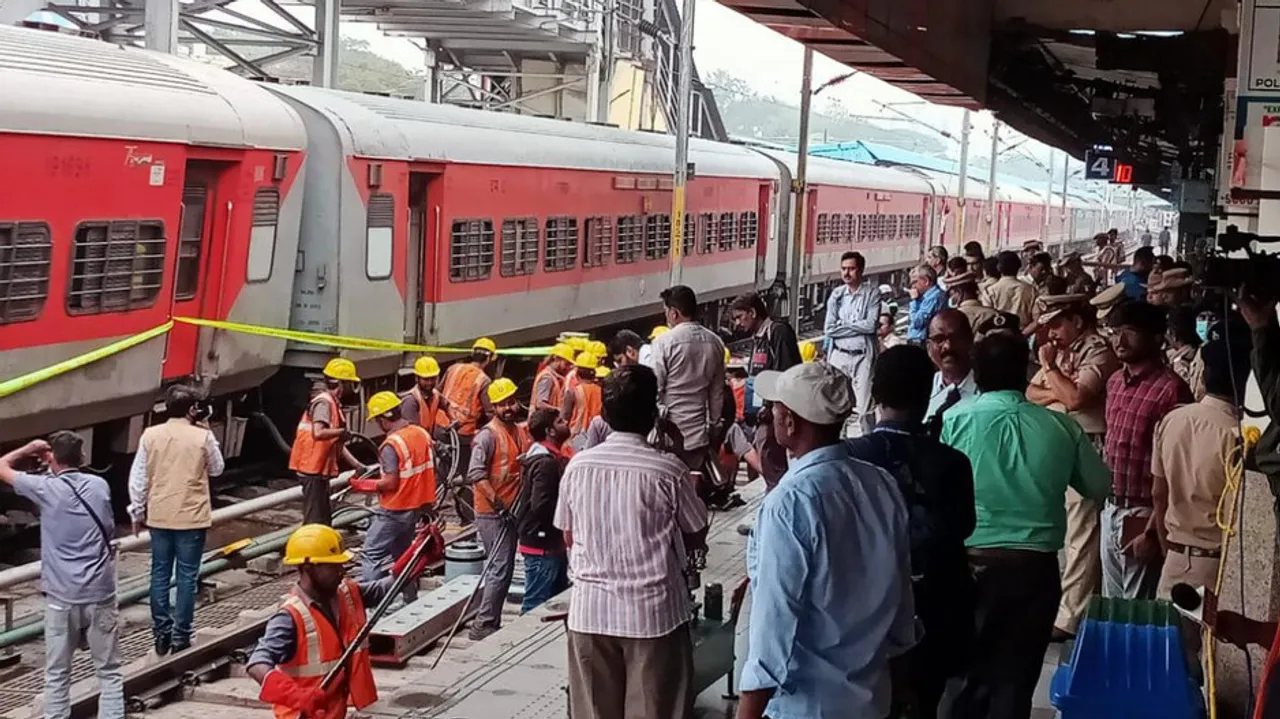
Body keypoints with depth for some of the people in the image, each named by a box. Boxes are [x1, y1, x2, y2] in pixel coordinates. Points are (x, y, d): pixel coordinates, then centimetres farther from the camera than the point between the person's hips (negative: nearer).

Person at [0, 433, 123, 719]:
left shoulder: (46, 488, -8)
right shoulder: (100, 486, 2)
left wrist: (29, 448, 18)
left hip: (62, 596, -2)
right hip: (100, 593, 2)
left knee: (57, 674, 9)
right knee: (109, 671, 8)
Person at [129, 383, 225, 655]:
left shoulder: (150, 435, -3)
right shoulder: (203, 437, -8)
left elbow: (138, 478, 0)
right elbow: (216, 469, 9)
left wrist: (137, 512, 11)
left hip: (159, 516, 2)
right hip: (192, 517, -2)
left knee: (160, 574, 11)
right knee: (187, 576, 5)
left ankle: (161, 633, 14)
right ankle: (180, 635, 6)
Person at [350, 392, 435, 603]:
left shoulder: (391, 444, -21)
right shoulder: (423, 434, 3)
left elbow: (390, 482, -23)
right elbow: (430, 469, 11)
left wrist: (364, 485, -9)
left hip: (394, 510, -8)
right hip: (417, 506, 8)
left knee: (371, 555, -3)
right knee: (402, 554, 21)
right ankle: (411, 600, 23)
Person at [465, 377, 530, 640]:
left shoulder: (521, 431, 11)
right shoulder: (488, 435, -14)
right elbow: (476, 474, -23)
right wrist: (497, 501, -28)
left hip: (512, 512, 8)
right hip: (493, 513, -8)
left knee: (501, 568, 15)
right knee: (501, 568, -11)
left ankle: (491, 621, 25)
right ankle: (483, 625, -7)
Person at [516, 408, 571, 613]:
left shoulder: (551, 458, 13)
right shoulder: (545, 463, -19)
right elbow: (541, 506, -26)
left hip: (552, 544, 10)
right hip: (543, 545, -10)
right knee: (535, 604, -3)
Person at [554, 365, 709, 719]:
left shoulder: (578, 465, -2)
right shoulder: (668, 470, -10)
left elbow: (569, 537, 8)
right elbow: (696, 536, 2)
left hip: (591, 609, 3)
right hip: (653, 609, -3)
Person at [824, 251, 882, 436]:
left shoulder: (872, 293, -2)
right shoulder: (836, 294, 7)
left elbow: (871, 325, -13)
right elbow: (829, 329, 0)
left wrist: (843, 324, -5)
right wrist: (858, 327, -6)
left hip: (863, 356, -3)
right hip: (839, 355, 3)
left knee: (864, 409, -3)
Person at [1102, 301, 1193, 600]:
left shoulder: (1170, 390, -17)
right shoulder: (1115, 383, 9)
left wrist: (1152, 530, -18)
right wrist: (1107, 504, 12)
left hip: (1143, 516, -8)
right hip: (1111, 512, 8)